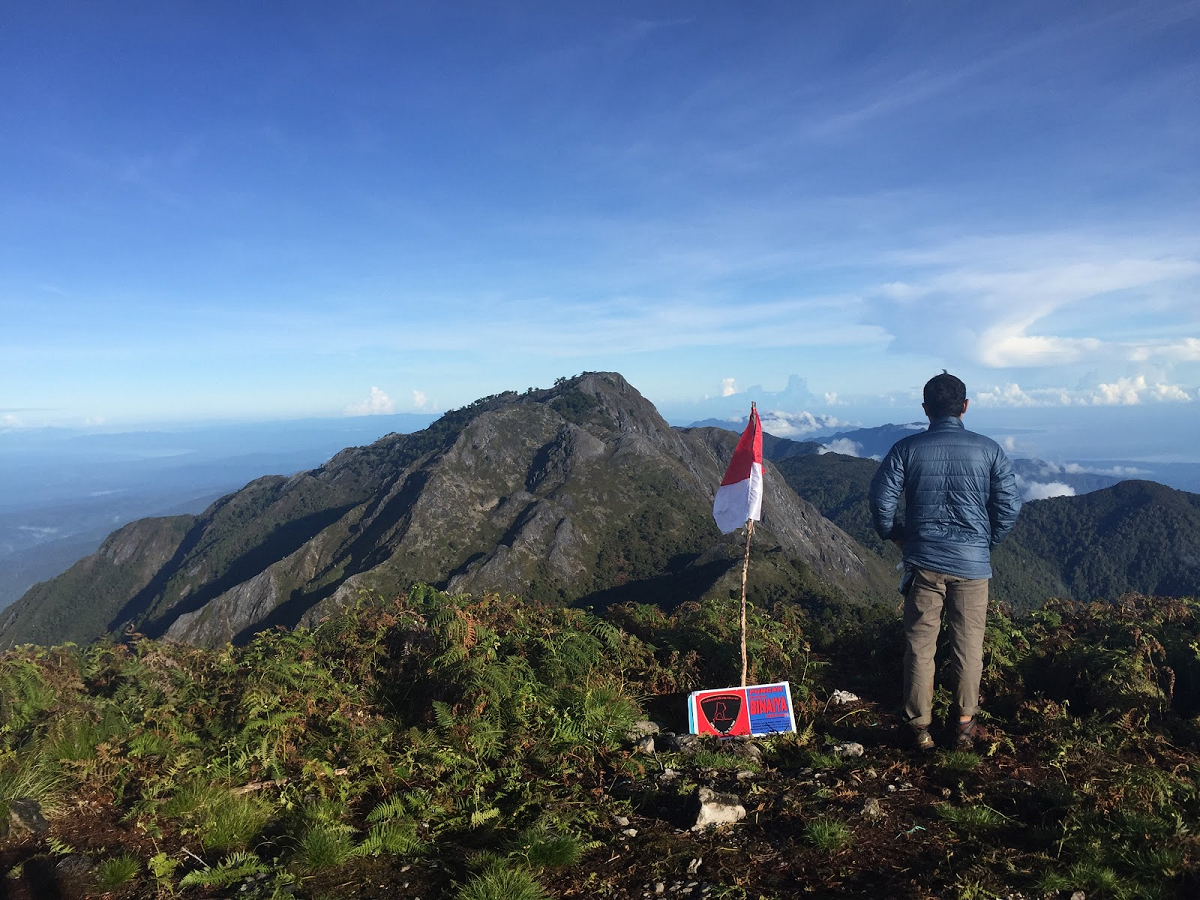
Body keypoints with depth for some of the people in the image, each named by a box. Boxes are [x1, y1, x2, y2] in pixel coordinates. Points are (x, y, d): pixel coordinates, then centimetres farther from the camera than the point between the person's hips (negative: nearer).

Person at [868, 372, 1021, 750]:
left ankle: (920, 726, 16)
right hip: (972, 563, 1)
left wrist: (897, 537, 8)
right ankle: (966, 725, 21)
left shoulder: (906, 448, -4)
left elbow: (881, 499, -7)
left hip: (923, 561, 0)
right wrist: (987, 541, 14)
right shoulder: (989, 450, -1)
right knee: (968, 645, 12)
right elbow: (1009, 505, -1)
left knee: (920, 644, 8)